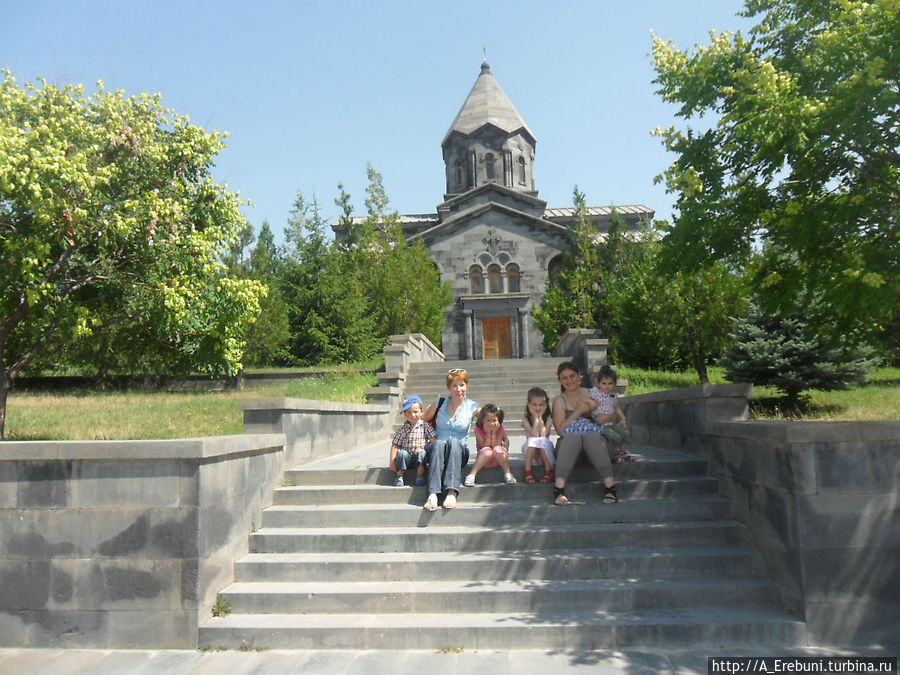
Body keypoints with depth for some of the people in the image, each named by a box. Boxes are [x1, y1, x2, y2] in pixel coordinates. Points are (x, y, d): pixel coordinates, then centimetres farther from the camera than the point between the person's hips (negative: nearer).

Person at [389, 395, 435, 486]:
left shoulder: (425, 425, 0)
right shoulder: (403, 429, 0)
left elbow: (433, 440, -4)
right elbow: (395, 446, -2)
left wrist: (422, 448, -19)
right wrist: (392, 462, -10)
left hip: (418, 458, 0)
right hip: (407, 458, 0)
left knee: (421, 453, -31)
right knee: (401, 453, -29)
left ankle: (420, 476, -13)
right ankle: (399, 476, -11)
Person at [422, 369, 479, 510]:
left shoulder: (472, 407, 5)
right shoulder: (439, 404, 7)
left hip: (460, 452, 0)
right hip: (436, 449, 0)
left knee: (453, 442, -34)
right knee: (438, 443, -35)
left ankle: (451, 493, -47)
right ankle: (433, 494, -49)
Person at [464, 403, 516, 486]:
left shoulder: (501, 430, -9)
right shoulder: (478, 430, -11)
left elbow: (495, 446, -14)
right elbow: (484, 447, -15)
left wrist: (494, 433, -20)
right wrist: (488, 434, -20)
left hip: (498, 460, 1)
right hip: (484, 460, -1)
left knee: (498, 449, -32)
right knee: (487, 451, -35)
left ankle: (507, 474, -29)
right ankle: (471, 475, -39)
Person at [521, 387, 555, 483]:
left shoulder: (547, 418, -2)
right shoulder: (526, 419, -4)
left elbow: (544, 434, -19)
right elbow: (534, 434, -20)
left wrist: (540, 417, -12)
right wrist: (536, 417, -14)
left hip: (545, 450, 0)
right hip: (530, 451, 0)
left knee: (543, 441, -31)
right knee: (532, 440, -31)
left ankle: (548, 471, -16)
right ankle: (528, 471, -23)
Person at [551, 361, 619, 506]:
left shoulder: (588, 394, 16)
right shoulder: (559, 400, 10)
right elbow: (560, 429, -2)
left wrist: (593, 406, -1)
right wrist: (579, 411, -9)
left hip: (595, 436, 1)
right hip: (568, 442, -1)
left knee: (591, 435, -34)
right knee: (572, 436, -36)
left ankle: (610, 486, -37)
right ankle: (559, 488, -41)